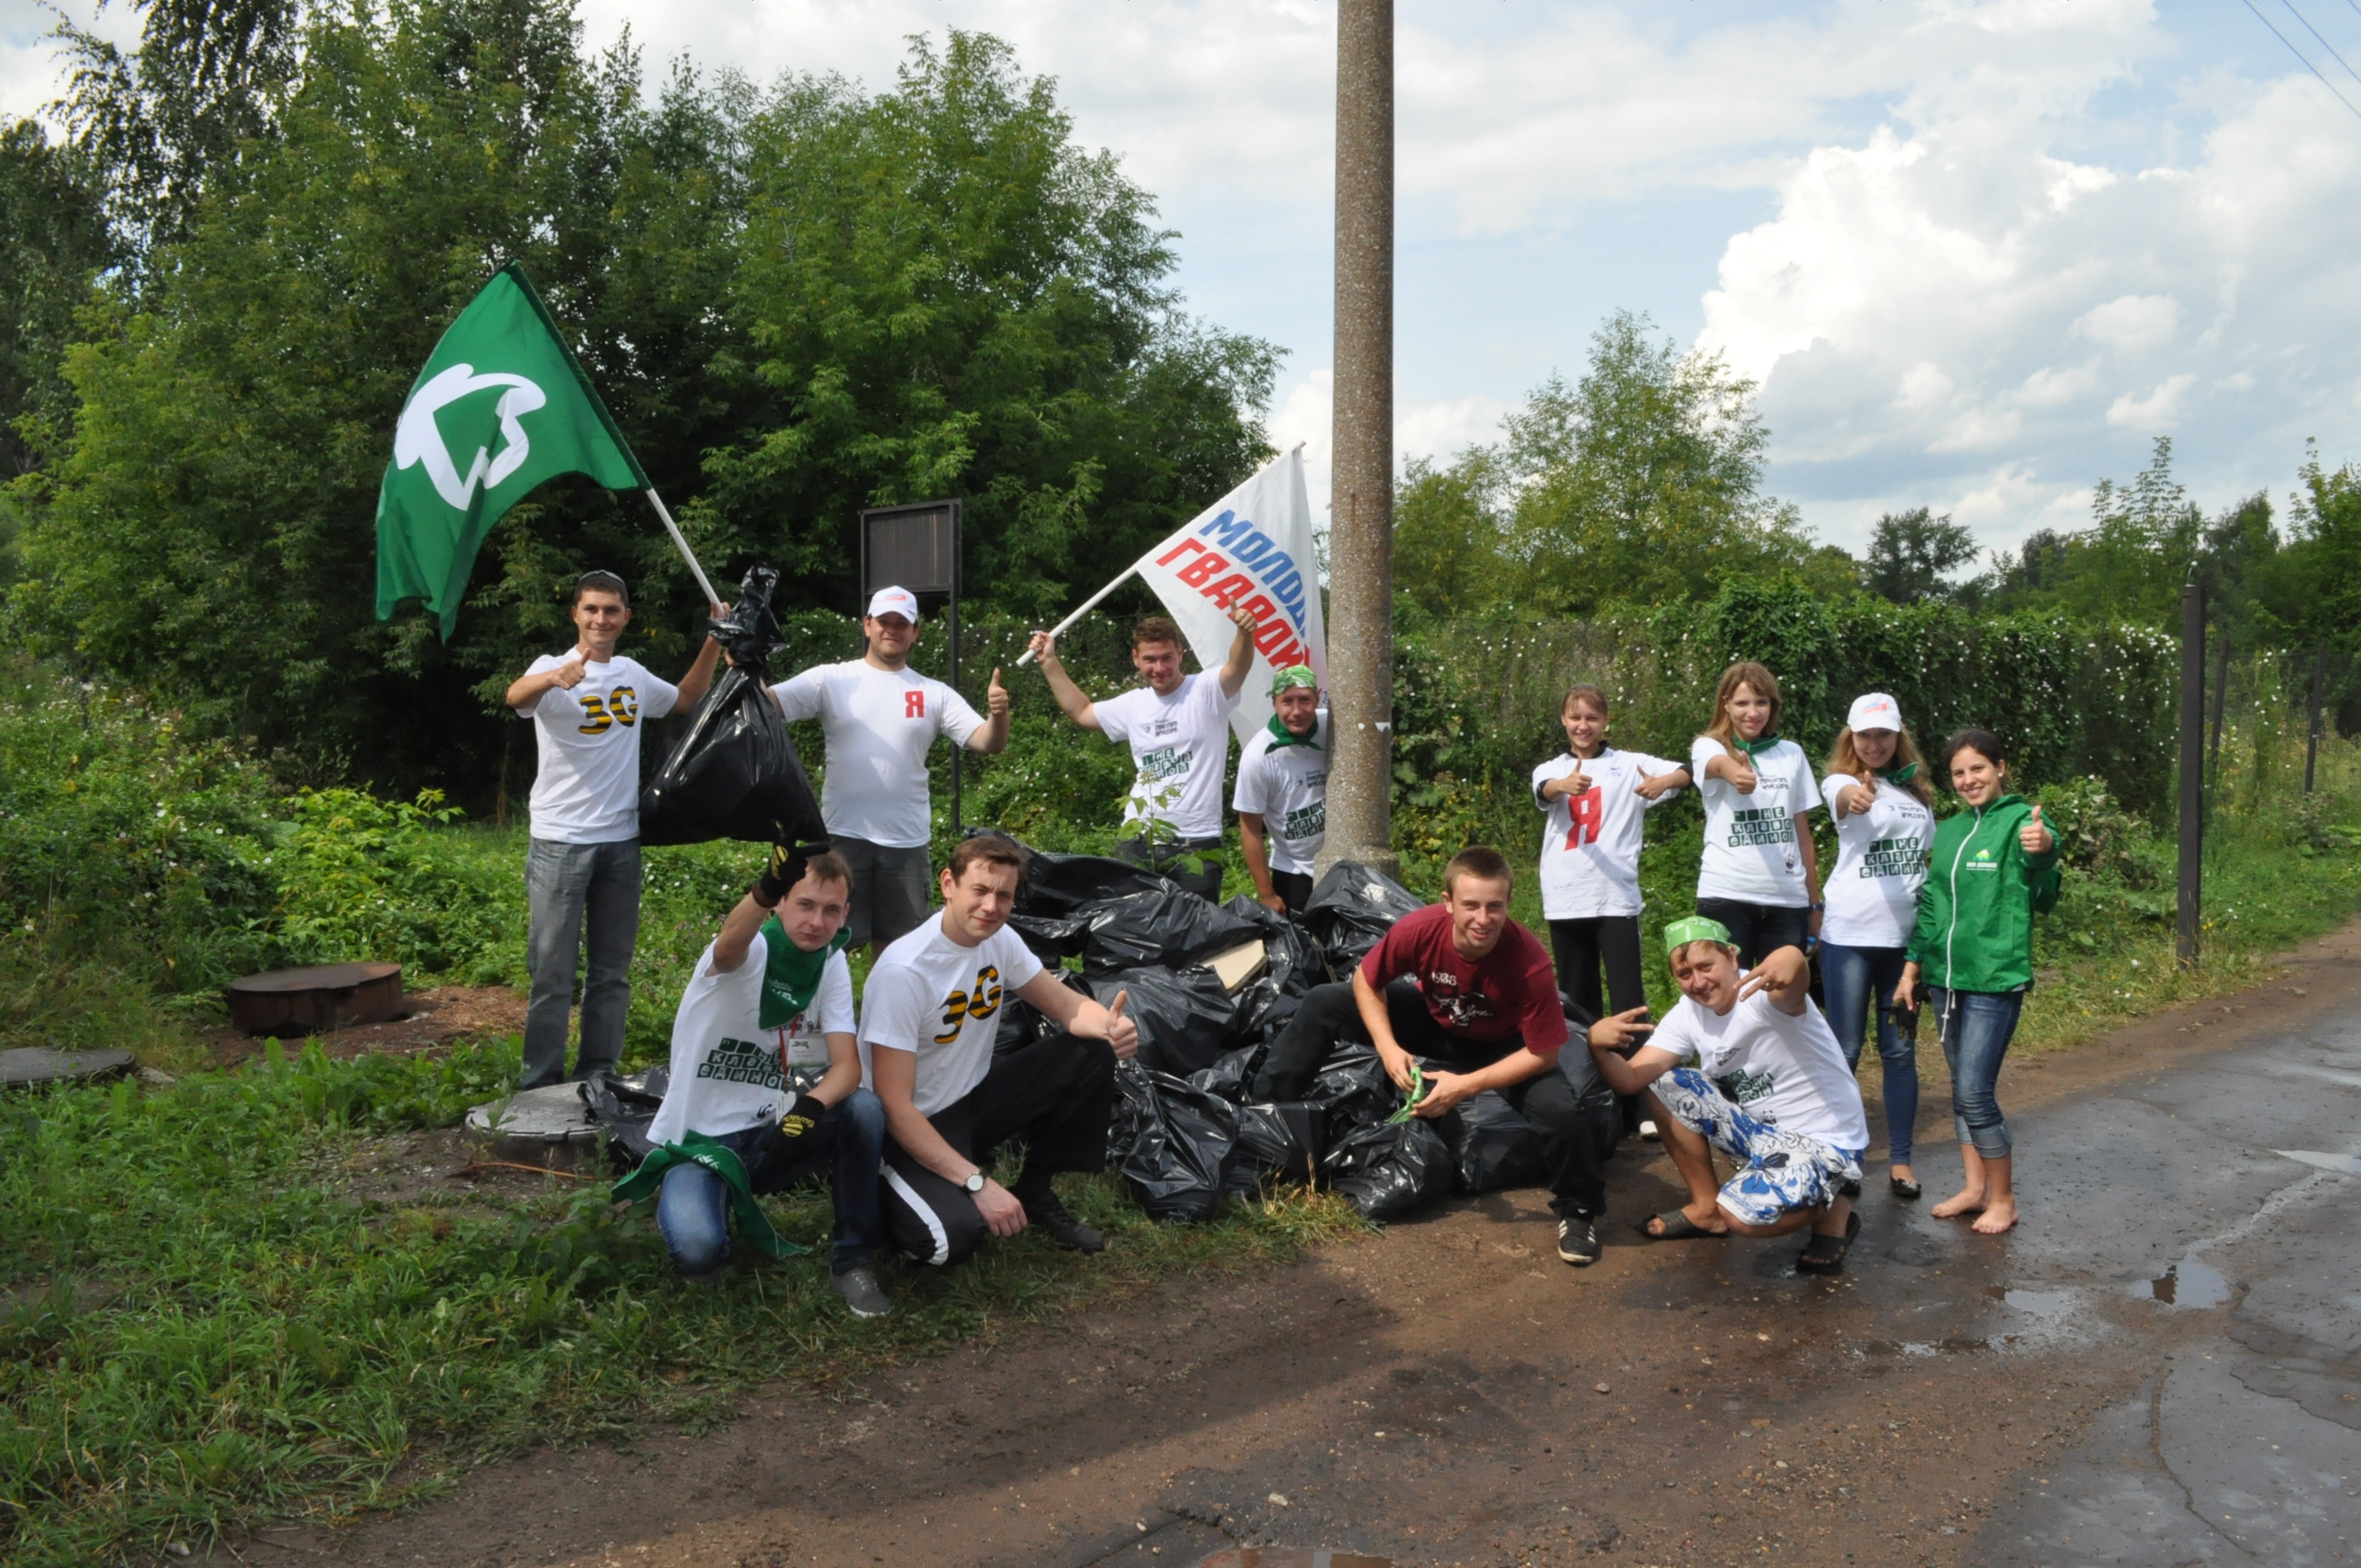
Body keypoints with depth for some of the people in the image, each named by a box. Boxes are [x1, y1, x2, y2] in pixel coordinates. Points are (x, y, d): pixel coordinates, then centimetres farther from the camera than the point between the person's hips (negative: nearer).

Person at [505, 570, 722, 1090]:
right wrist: (555, 677, -55)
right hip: (561, 842, -5)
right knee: (552, 972, -3)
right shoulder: (554, 668, -9)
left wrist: (713, 644, 14)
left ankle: (599, 1076, 23)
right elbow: (516, 696, -32)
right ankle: (541, 1086, 5)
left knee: (612, 970, 12)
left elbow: (685, 698, 28)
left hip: (621, 841, 6)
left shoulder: (633, 675, 9)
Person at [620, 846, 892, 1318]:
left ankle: (853, 1260, -6)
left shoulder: (832, 964, -1)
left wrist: (811, 1105, -33)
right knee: (698, 1250, -30)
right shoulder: (751, 952, -16)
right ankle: (684, 1202, 8)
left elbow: (848, 1066, -10)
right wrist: (768, 885, -66)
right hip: (700, 1140, -4)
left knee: (865, 1109, -24)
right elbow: (730, 946, -44)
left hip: (772, 1135, 4)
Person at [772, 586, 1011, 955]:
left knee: (898, 948, 14)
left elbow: (988, 742, -3)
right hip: (843, 835, -2)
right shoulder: (831, 679, -2)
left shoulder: (935, 694, 4)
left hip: (907, 841, 2)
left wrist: (998, 714, -25)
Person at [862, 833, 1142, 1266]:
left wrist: (1110, 1025, -25)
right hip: (914, 1125, -7)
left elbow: (1068, 1006, 1)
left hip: (974, 1097, 7)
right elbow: (894, 1105, -27)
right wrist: (978, 1183, -31)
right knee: (955, 1237, -32)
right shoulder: (903, 971, -27)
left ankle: (1035, 1191, 7)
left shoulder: (999, 939, -7)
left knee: (1093, 1051, -10)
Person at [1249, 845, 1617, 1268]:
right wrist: (1388, 1048, -24)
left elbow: (1545, 1054, -26)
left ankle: (1579, 1210, 2)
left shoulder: (1529, 964, -37)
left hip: (1500, 1047, -3)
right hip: (1433, 1023, 3)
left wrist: (1467, 1085, -31)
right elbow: (1366, 982, -12)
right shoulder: (1420, 929, -31)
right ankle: (1266, 1107, 9)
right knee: (1324, 1002, -9)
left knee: (1561, 1112, -29)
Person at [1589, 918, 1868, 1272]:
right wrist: (1599, 1047, -34)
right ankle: (1706, 1207, 10)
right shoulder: (1688, 1014, -4)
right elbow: (1631, 1080, -13)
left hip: (1824, 1142, -7)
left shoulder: (1763, 993, -24)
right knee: (1666, 1086, -5)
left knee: (1741, 1214, -28)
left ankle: (1830, 1212, 4)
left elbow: (1793, 986, -51)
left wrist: (1791, 960, -75)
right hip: (1762, 1128, 7)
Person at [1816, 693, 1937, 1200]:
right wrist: (1858, 798, -55)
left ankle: (1900, 1159, 15)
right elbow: (1847, 799, -31)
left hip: (1907, 934, 4)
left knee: (1900, 1050, 7)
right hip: (1850, 934, -4)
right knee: (1845, 1050, 1)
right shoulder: (1841, 783, -5)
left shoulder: (1916, 789, 11)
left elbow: (1931, 857, 18)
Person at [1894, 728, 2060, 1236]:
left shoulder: (2020, 820, -8)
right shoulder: (1948, 832, 12)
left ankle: (2003, 1199, 8)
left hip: (1995, 979, -7)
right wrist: (1912, 966, 16)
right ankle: (1974, 1187, 25)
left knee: (1975, 1093, -8)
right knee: (1962, 1088, 14)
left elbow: (2036, 868, -31)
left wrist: (2043, 847, -54)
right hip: (1946, 976, 7)